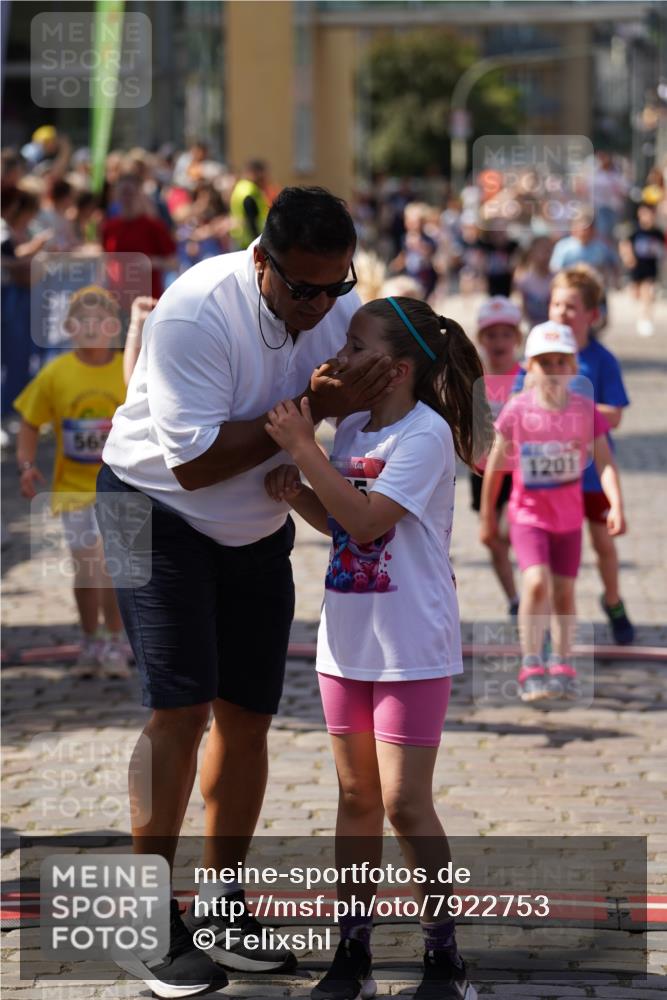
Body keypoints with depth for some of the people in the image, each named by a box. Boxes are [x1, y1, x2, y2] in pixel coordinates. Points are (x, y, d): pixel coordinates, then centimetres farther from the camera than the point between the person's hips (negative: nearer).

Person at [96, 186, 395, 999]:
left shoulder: (344, 310, -10)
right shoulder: (195, 312, -28)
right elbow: (194, 461, -29)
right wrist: (310, 409, -33)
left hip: (257, 527, 6)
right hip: (155, 508, -6)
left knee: (248, 715, 4)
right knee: (181, 708, -15)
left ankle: (221, 910, 16)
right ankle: (156, 926, -9)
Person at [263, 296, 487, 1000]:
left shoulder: (426, 433, -16)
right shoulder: (351, 427, 7)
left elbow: (367, 520, -24)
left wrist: (303, 449, -23)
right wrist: (295, 494, -3)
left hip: (411, 647, -7)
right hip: (348, 640, 7)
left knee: (405, 802, -5)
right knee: (356, 795, 12)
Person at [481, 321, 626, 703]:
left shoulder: (585, 410, -7)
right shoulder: (518, 410, -11)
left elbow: (606, 463, -12)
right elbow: (495, 465, -1)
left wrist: (616, 505, -27)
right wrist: (487, 516, 5)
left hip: (569, 515, 2)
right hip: (528, 513, -2)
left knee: (564, 591, 10)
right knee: (537, 582, -19)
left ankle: (562, 667, 28)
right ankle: (531, 668, -9)